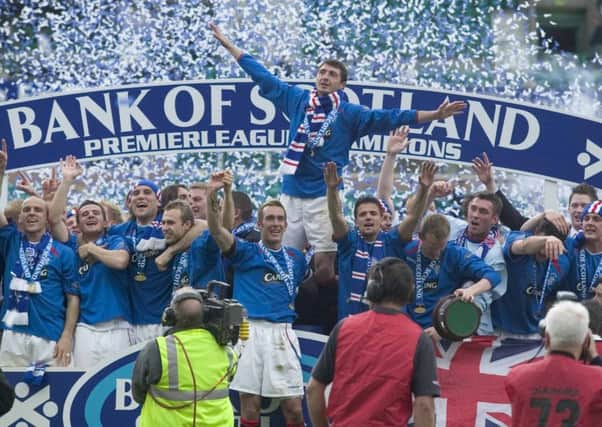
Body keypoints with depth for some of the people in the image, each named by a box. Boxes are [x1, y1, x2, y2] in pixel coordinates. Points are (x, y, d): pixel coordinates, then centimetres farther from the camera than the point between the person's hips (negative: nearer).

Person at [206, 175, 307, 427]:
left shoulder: (296, 258, 16)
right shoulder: (246, 252, 6)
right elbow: (216, 230, -11)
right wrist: (211, 195, -25)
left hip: (282, 332, 2)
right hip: (249, 329, -2)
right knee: (250, 405, 0)